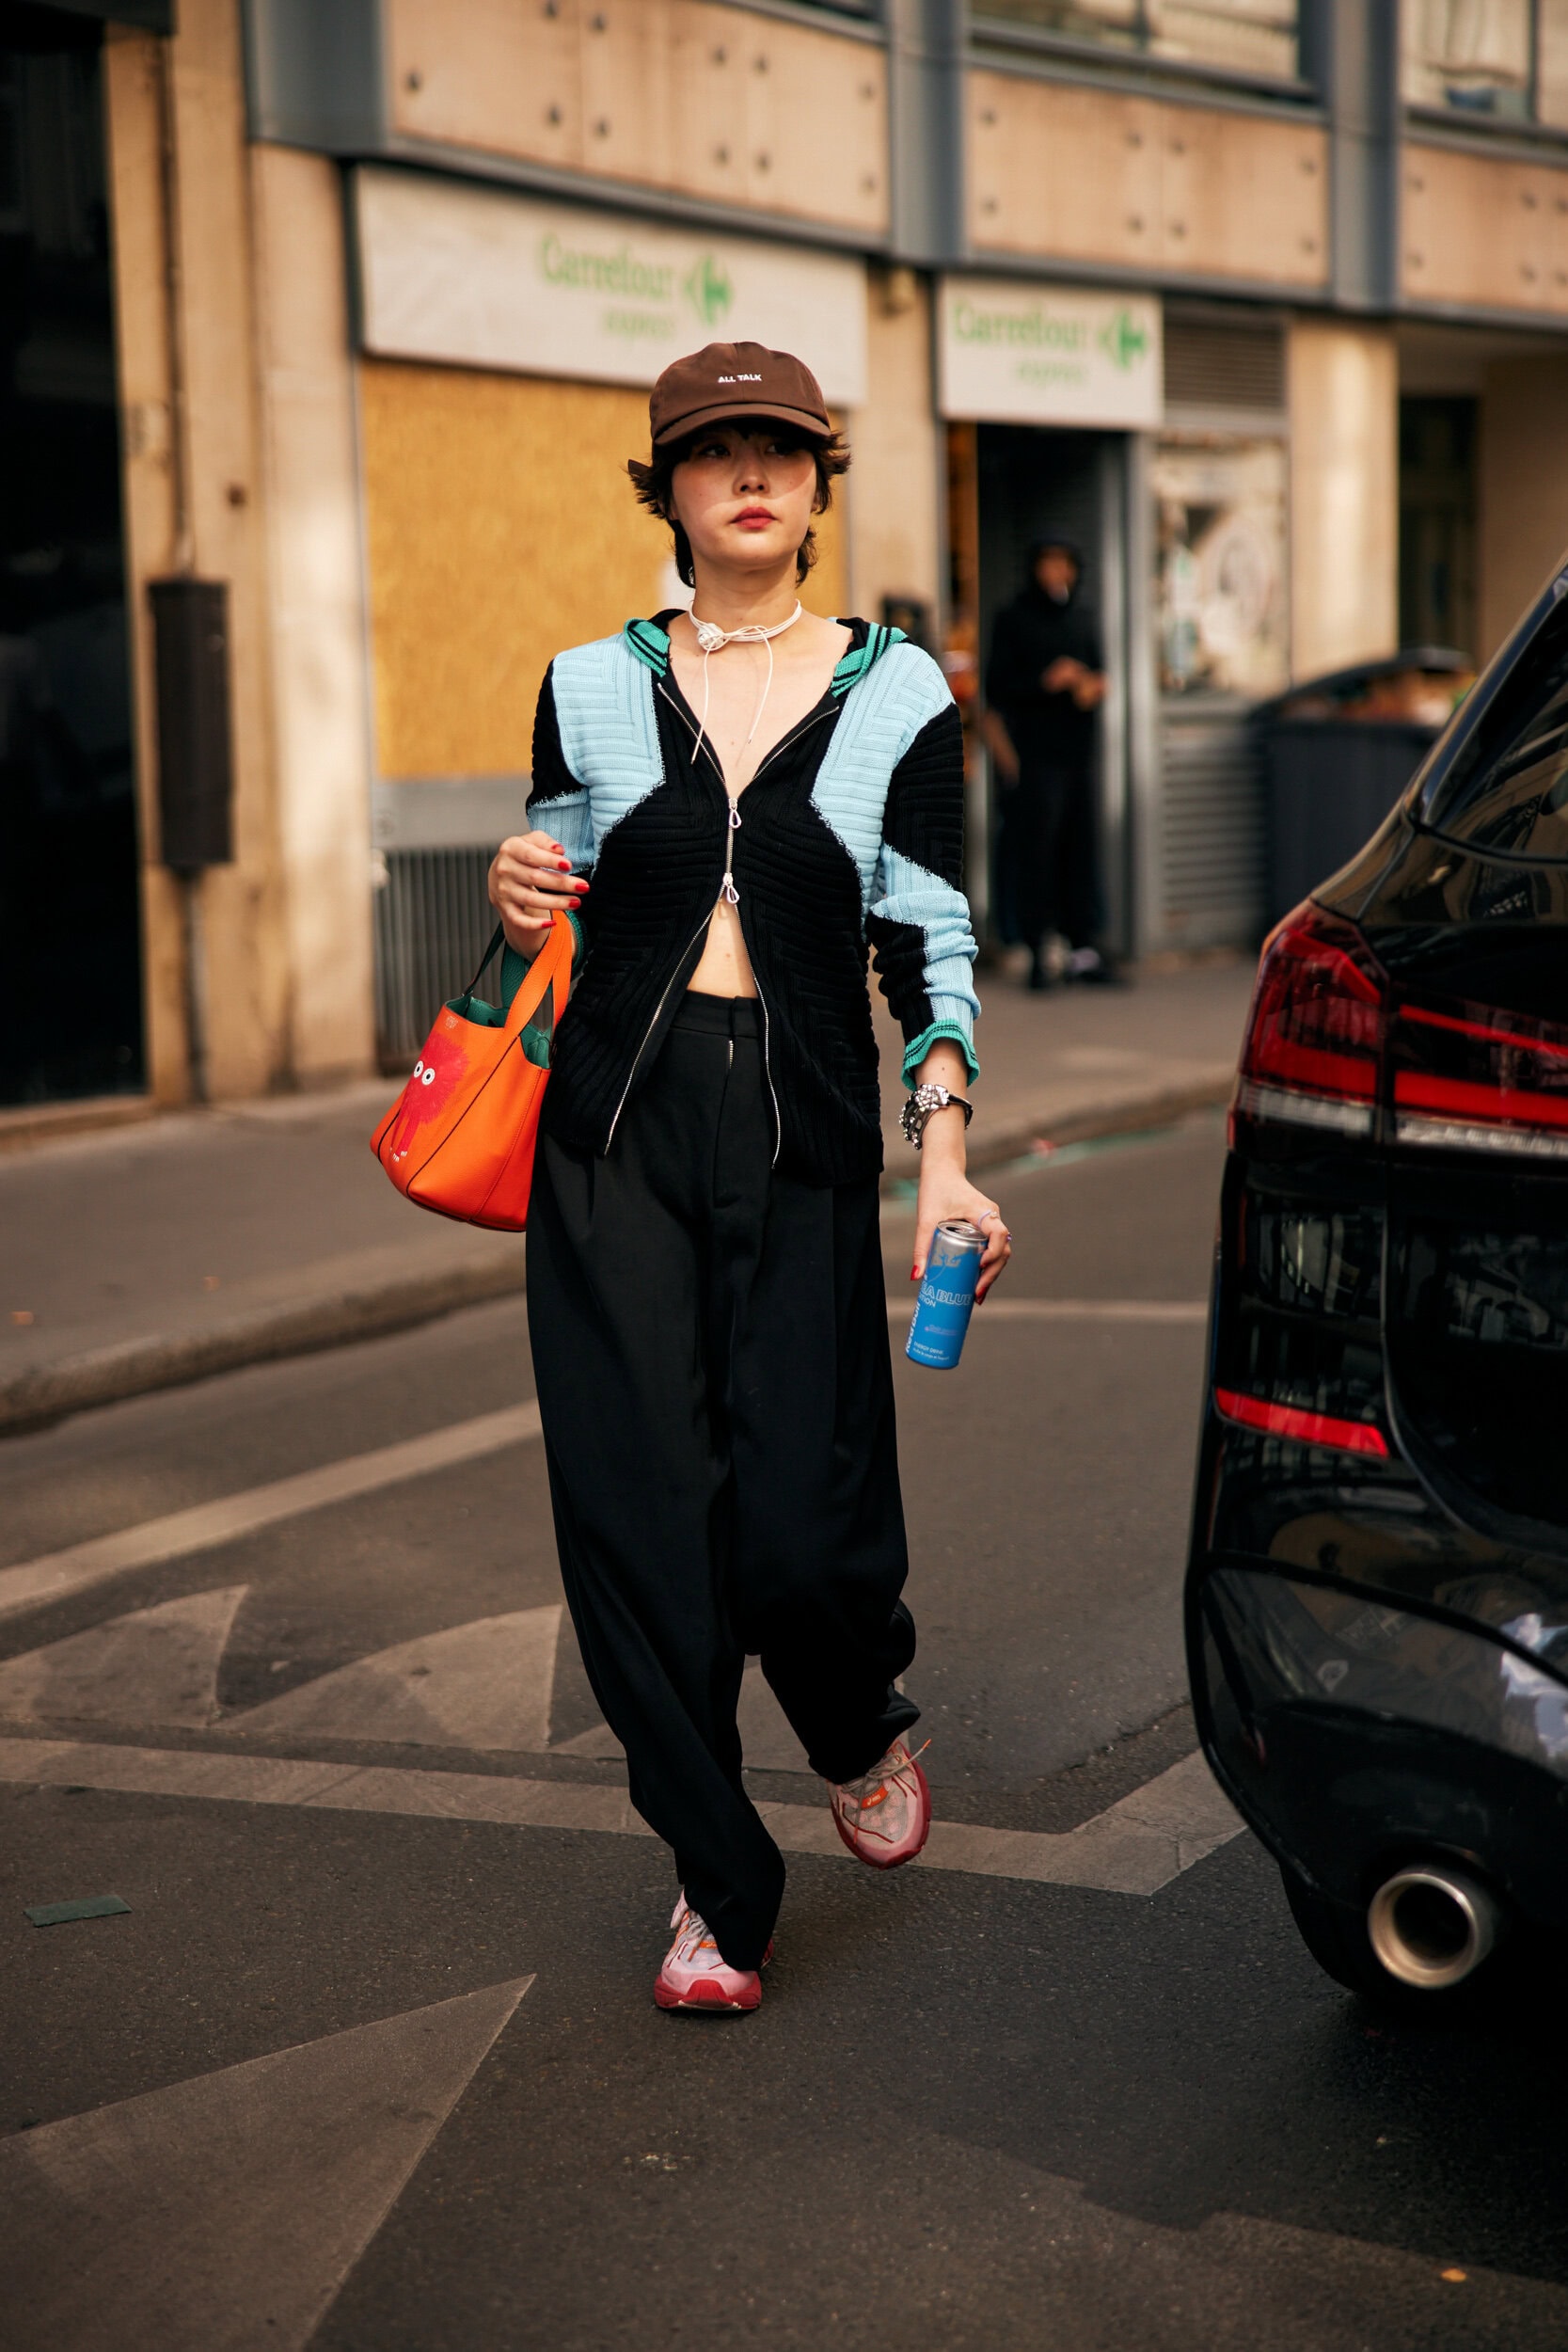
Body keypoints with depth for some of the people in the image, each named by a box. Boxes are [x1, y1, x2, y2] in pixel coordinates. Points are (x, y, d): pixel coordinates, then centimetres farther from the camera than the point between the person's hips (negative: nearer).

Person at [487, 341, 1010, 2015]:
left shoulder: (895, 693, 5)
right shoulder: (590, 688, 9)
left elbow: (930, 943, 3)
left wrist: (944, 1151, -8)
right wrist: (514, 895, -6)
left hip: (804, 1139, -1)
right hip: (616, 1135, 2)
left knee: (800, 1523, -8)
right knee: (643, 1510, -3)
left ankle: (862, 1730, 29)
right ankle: (717, 1886, 14)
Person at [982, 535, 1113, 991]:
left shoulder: (1081, 621, 18)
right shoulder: (1013, 619, 2)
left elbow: (1097, 674, 21)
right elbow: (998, 687, -4)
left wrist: (1093, 687, -2)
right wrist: (1047, 680, -17)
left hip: (1077, 752, 5)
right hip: (1033, 752, -5)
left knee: (1080, 847, 2)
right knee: (1035, 849, -8)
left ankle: (1083, 945, 6)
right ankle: (1037, 953, -5)